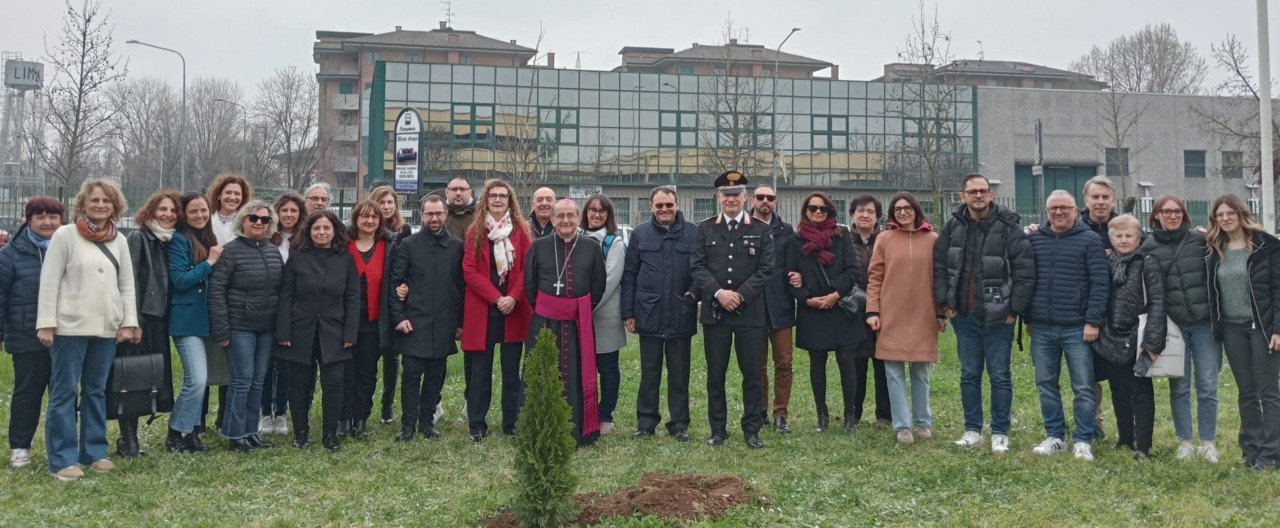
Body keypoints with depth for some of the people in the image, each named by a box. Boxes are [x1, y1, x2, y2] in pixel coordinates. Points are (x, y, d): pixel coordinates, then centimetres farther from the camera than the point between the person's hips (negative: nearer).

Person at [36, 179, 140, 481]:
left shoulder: (119, 241, 10)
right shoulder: (65, 235, -3)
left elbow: (127, 285, 12)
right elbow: (49, 282, -5)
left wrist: (129, 321, 3)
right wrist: (46, 323, -11)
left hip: (106, 329, 4)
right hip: (70, 327, -4)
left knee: (96, 391, 12)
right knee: (64, 392, 0)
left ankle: (93, 452, 20)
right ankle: (62, 459, 4)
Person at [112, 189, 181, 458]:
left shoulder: (170, 242, 15)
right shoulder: (137, 238, -6)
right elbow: (129, 280, -14)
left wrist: (169, 316, 10)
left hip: (158, 317, 7)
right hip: (140, 316, -7)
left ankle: (131, 436, 17)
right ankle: (127, 438, 2)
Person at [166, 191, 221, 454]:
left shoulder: (209, 239, 13)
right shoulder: (178, 240, -9)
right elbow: (179, 280, -17)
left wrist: (214, 262, 1)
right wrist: (209, 262, -15)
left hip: (205, 319, 7)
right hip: (187, 320, -7)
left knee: (201, 381, 10)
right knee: (197, 380, -12)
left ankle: (190, 432, 19)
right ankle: (176, 434, 2)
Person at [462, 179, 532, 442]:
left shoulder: (521, 230, 5)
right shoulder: (474, 231, 5)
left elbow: (527, 268, 0)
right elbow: (469, 271, -2)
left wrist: (513, 297, -14)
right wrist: (496, 297, -12)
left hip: (514, 309, 0)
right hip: (482, 310, 0)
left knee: (512, 370, 5)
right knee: (480, 369, 4)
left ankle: (511, 424, 13)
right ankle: (477, 425, 11)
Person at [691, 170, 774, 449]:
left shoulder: (761, 229, 5)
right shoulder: (705, 228, 8)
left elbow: (766, 269, -2)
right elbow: (697, 266, 1)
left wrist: (741, 295, -12)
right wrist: (718, 293, -13)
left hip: (750, 311, -1)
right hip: (714, 311, 1)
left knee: (752, 374, 3)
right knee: (715, 374, 6)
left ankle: (752, 430, 13)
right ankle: (718, 429, 15)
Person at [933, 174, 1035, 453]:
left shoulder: (1009, 226, -8)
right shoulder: (953, 228, 4)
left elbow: (1025, 270, -10)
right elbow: (939, 266, 9)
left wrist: (1015, 308, -12)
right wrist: (945, 302, 2)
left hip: (998, 316, -4)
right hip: (964, 315, 4)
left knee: (1000, 376, 4)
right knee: (969, 375, 11)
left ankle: (1000, 433, 14)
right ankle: (973, 430, 20)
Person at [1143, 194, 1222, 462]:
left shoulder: (1201, 240, 2)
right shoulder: (1148, 247, 2)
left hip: (1204, 323, 0)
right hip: (1173, 326, 0)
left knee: (1207, 386, 3)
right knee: (1179, 387, 6)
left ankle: (1208, 442, 14)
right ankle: (1184, 441, 16)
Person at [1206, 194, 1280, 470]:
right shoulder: (1216, 250, 8)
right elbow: (1213, 291, 12)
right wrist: (1216, 327, 3)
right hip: (1232, 328, 5)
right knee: (1247, 392, 10)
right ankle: (1251, 449, 16)